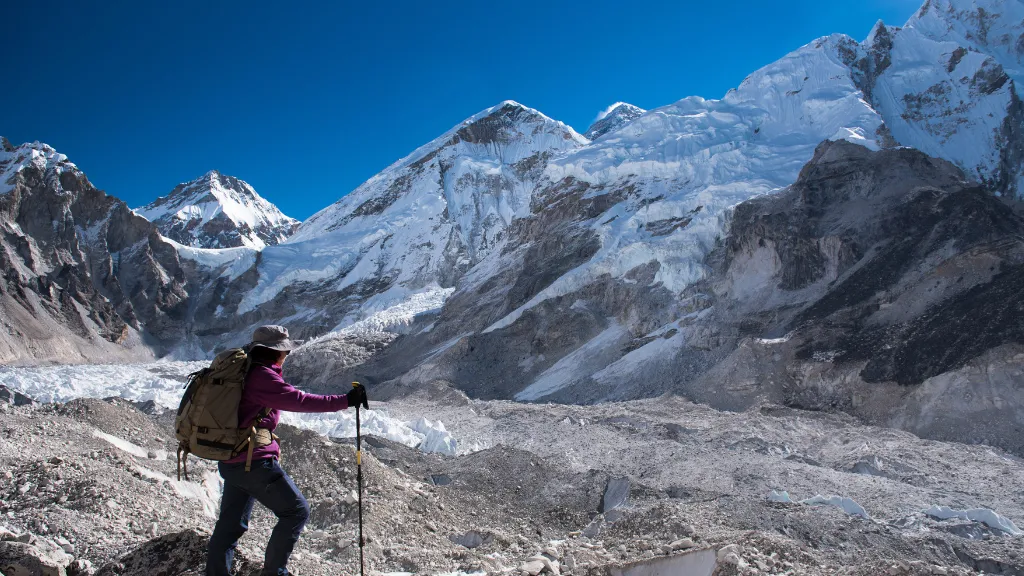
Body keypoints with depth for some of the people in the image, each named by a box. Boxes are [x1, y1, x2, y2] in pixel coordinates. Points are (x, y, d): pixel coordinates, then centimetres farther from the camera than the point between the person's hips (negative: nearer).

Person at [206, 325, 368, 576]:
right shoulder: (262, 376, -17)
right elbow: (299, 400, -25)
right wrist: (344, 401, -25)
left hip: (231, 461, 10)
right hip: (255, 463, -10)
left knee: (230, 524, 16)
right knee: (296, 511, 3)